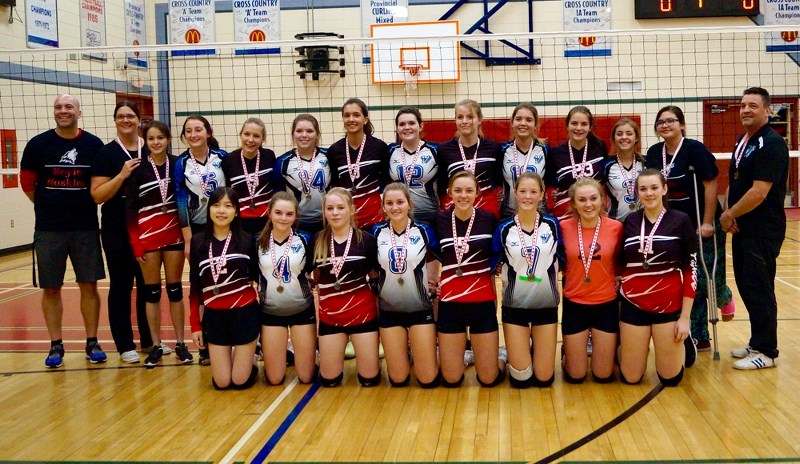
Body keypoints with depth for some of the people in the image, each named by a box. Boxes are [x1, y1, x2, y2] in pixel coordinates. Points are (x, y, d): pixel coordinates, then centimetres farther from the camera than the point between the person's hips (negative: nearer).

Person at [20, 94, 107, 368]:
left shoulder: (94, 144, -1)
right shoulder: (38, 144, -1)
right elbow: (27, 182, 7)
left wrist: (83, 206, 4)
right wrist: (50, 207, 8)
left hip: (86, 228, 0)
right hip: (48, 229, 0)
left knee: (89, 286, 4)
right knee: (51, 288, 5)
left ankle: (92, 343, 16)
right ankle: (56, 345, 16)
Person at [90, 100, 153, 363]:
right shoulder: (106, 154, -4)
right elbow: (98, 195, -9)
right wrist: (122, 175, -20)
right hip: (117, 230, -3)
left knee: (148, 283, 10)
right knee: (121, 285, 4)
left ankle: (149, 340, 23)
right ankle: (125, 344, 13)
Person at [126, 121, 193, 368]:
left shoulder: (178, 164, 1)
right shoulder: (138, 168, -3)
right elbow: (130, 208, -3)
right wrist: (135, 242, -8)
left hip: (174, 234, 1)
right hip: (147, 236, -1)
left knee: (175, 289, 8)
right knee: (151, 291, 6)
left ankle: (180, 343, 16)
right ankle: (156, 345, 14)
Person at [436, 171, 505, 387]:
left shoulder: (488, 219, -6)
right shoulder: (440, 220, -2)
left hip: (483, 303, -1)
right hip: (450, 303, 1)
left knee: (489, 378, 5)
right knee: (450, 379, 7)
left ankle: (501, 358, 38)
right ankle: (462, 351, 39)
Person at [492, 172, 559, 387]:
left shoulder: (552, 225, -4)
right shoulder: (504, 229, -6)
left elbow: (562, 261, 7)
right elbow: (492, 267, 2)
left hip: (547, 304, 1)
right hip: (515, 305, -1)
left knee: (545, 377, 5)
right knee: (520, 378, 1)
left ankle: (535, 347, 36)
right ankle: (522, 349, 33)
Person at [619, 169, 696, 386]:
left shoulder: (681, 221, -6)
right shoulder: (630, 221, 1)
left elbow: (690, 271, -5)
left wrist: (685, 316, -8)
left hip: (669, 306, -2)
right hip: (633, 305, 2)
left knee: (670, 378, 5)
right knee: (630, 378, 5)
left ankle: (684, 343, 34)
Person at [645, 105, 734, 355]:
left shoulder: (695, 149, -13)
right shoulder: (654, 153, 4)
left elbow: (711, 185, -14)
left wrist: (708, 223, -16)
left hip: (703, 226, -5)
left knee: (707, 280, -4)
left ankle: (725, 297, 34)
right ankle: (699, 338, 16)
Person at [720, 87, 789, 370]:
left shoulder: (771, 144, -15)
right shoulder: (743, 142, 13)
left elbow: (759, 192, -22)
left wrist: (730, 215, -11)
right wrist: (730, 215, 2)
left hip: (763, 230, -9)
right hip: (743, 227, 9)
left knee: (758, 288, -4)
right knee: (745, 284, 14)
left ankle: (766, 352, 6)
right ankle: (757, 343, 26)